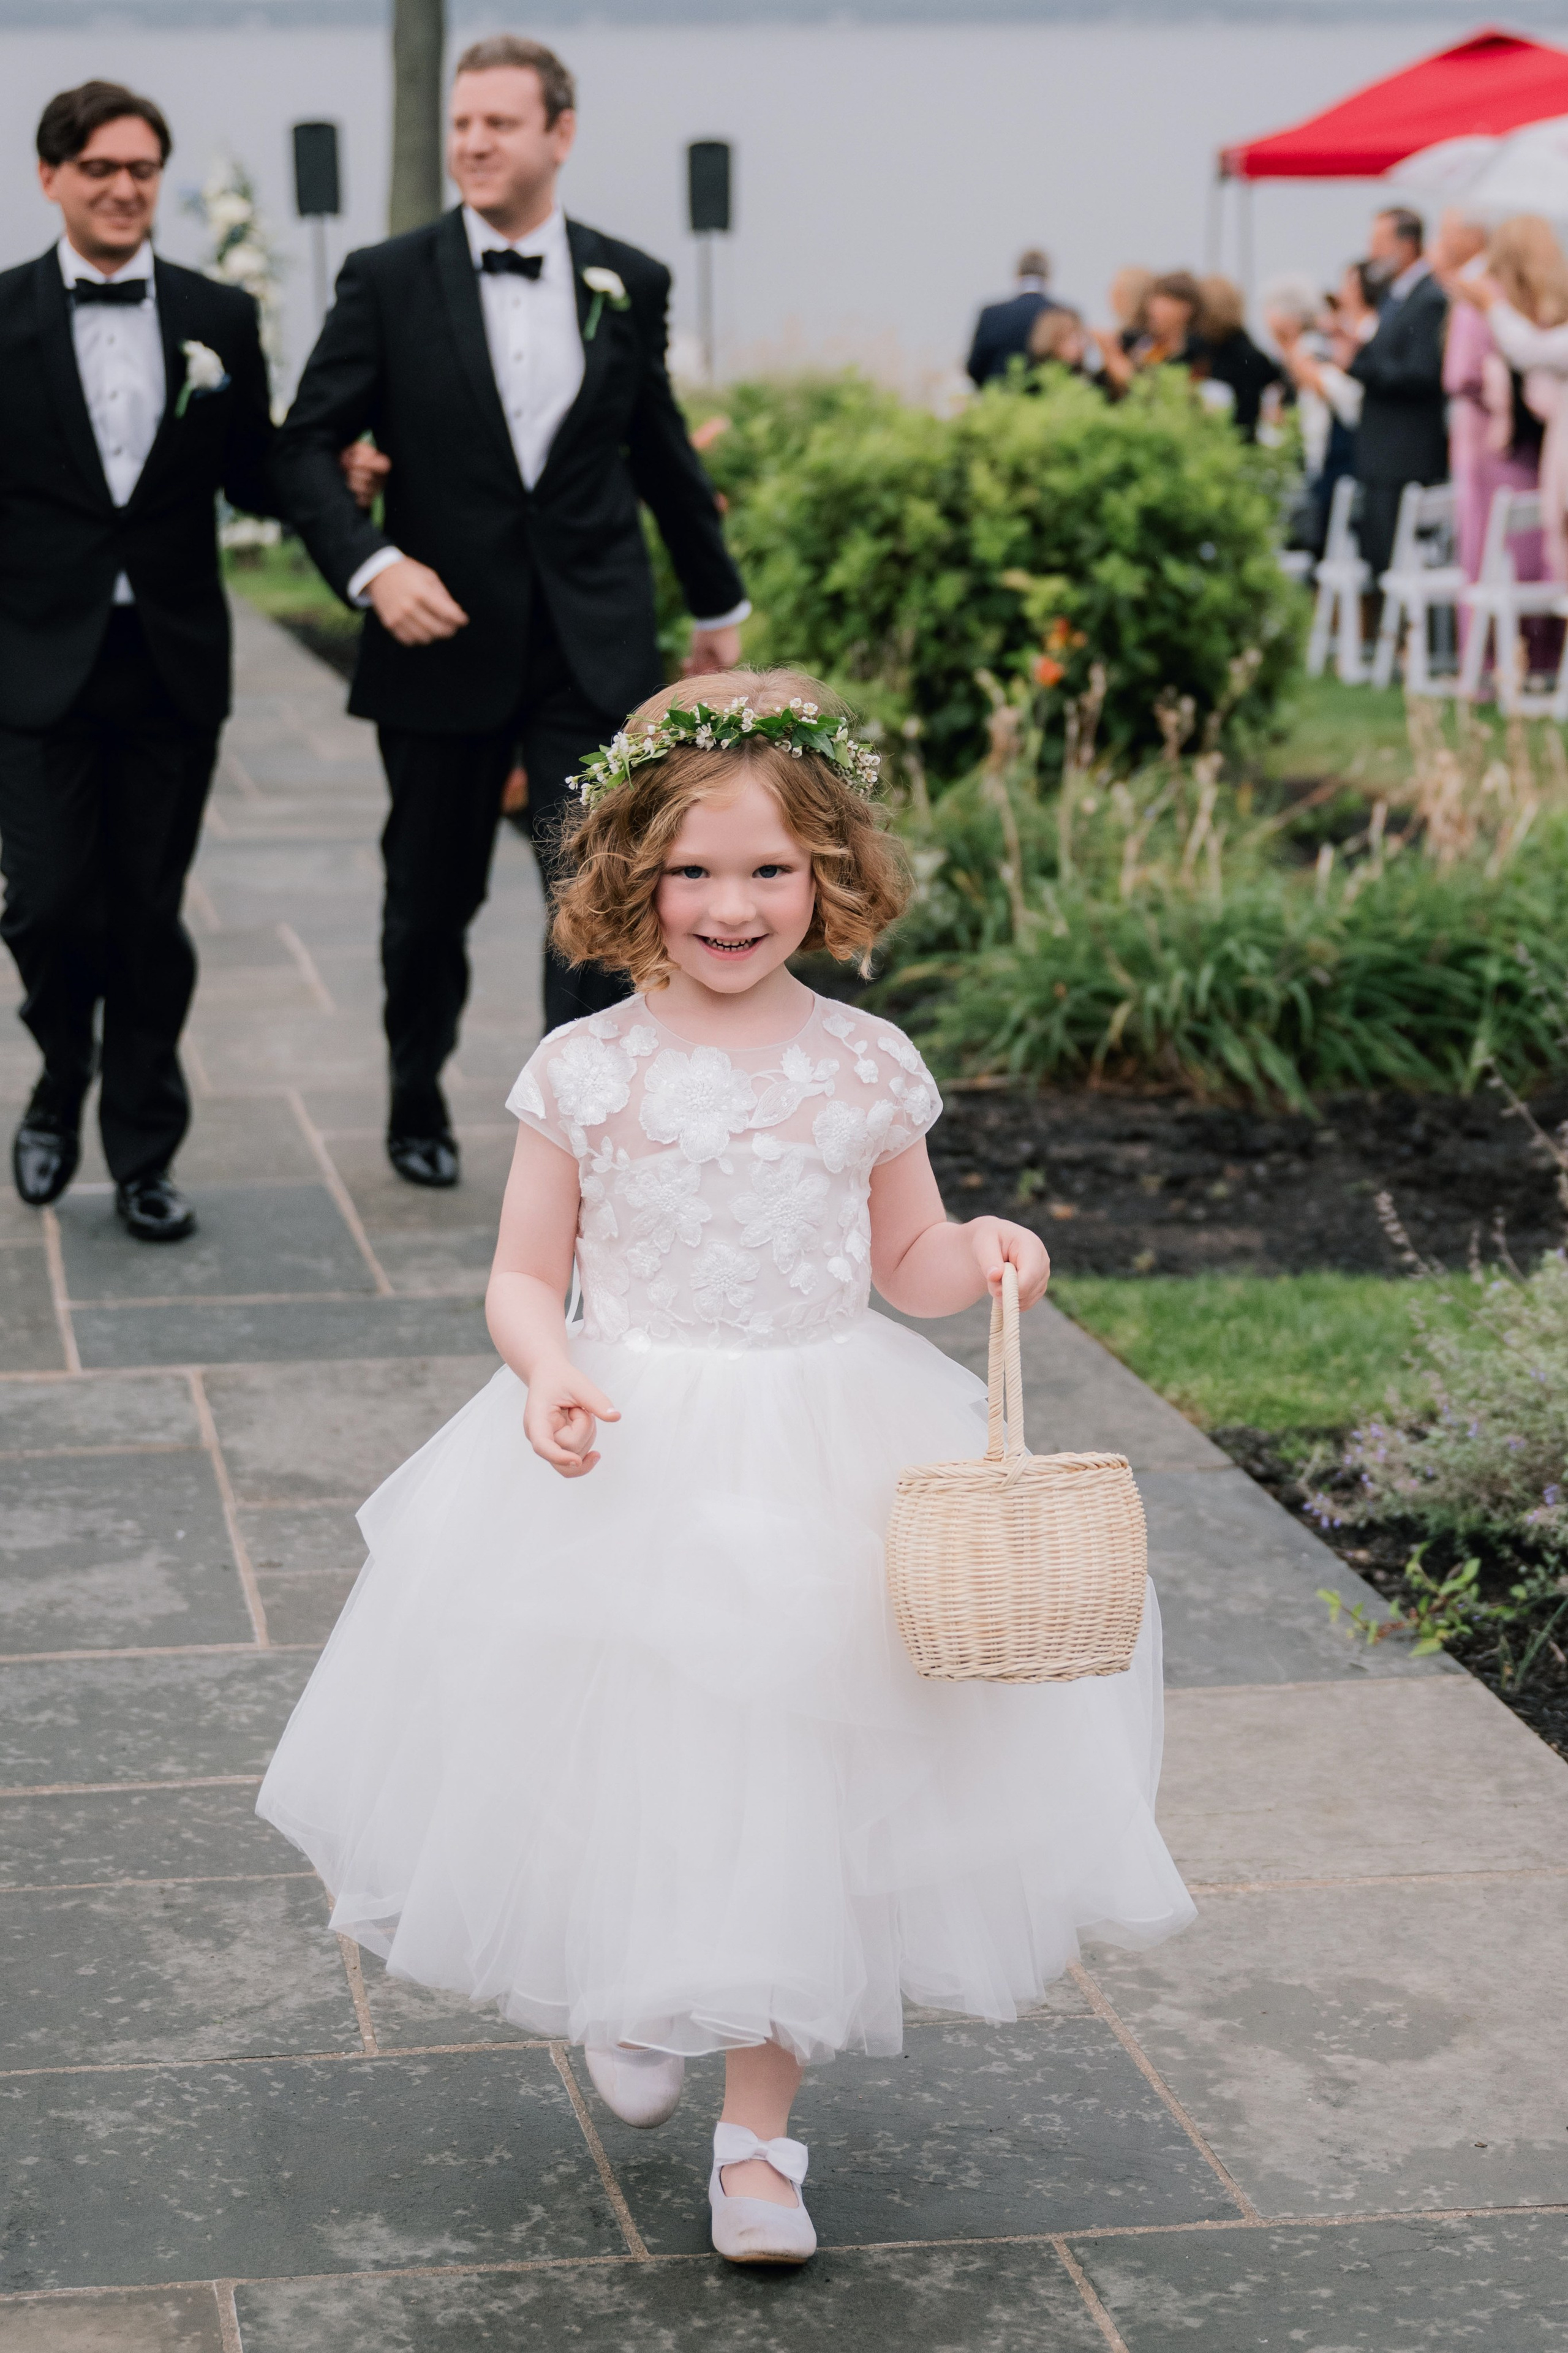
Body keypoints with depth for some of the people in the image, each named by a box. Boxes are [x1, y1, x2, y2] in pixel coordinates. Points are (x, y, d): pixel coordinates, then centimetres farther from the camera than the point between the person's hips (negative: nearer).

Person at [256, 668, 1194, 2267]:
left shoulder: (867, 1069, -2)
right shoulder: (586, 1071, -6)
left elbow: (904, 1264, 9)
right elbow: (523, 1275, 0)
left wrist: (980, 1256, -12)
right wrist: (547, 1369, -20)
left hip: (824, 1457, 1)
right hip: (630, 1465, -1)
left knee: (798, 1786, 5)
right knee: (622, 1761, 8)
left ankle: (759, 2129, 22)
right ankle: (629, 1998, 43)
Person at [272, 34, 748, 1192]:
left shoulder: (628, 284, 4)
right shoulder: (389, 281, -2)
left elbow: (663, 453, 16)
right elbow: (307, 447, -3)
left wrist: (720, 601, 24)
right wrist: (372, 565, -20)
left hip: (592, 649, 0)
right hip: (446, 641, 0)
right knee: (431, 901, 14)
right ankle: (418, 1101, 37)